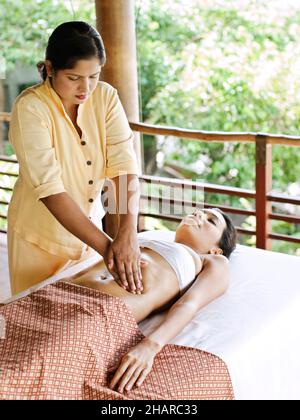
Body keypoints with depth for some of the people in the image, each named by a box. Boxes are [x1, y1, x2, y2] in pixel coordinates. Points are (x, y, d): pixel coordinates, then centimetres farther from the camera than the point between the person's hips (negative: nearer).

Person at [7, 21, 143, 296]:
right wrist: (106, 246, -35)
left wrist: (128, 233, -34)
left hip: (89, 226, 4)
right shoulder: (30, 108, -22)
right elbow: (50, 189, -30)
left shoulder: (105, 96, -9)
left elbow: (124, 165, -20)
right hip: (42, 238, -4)